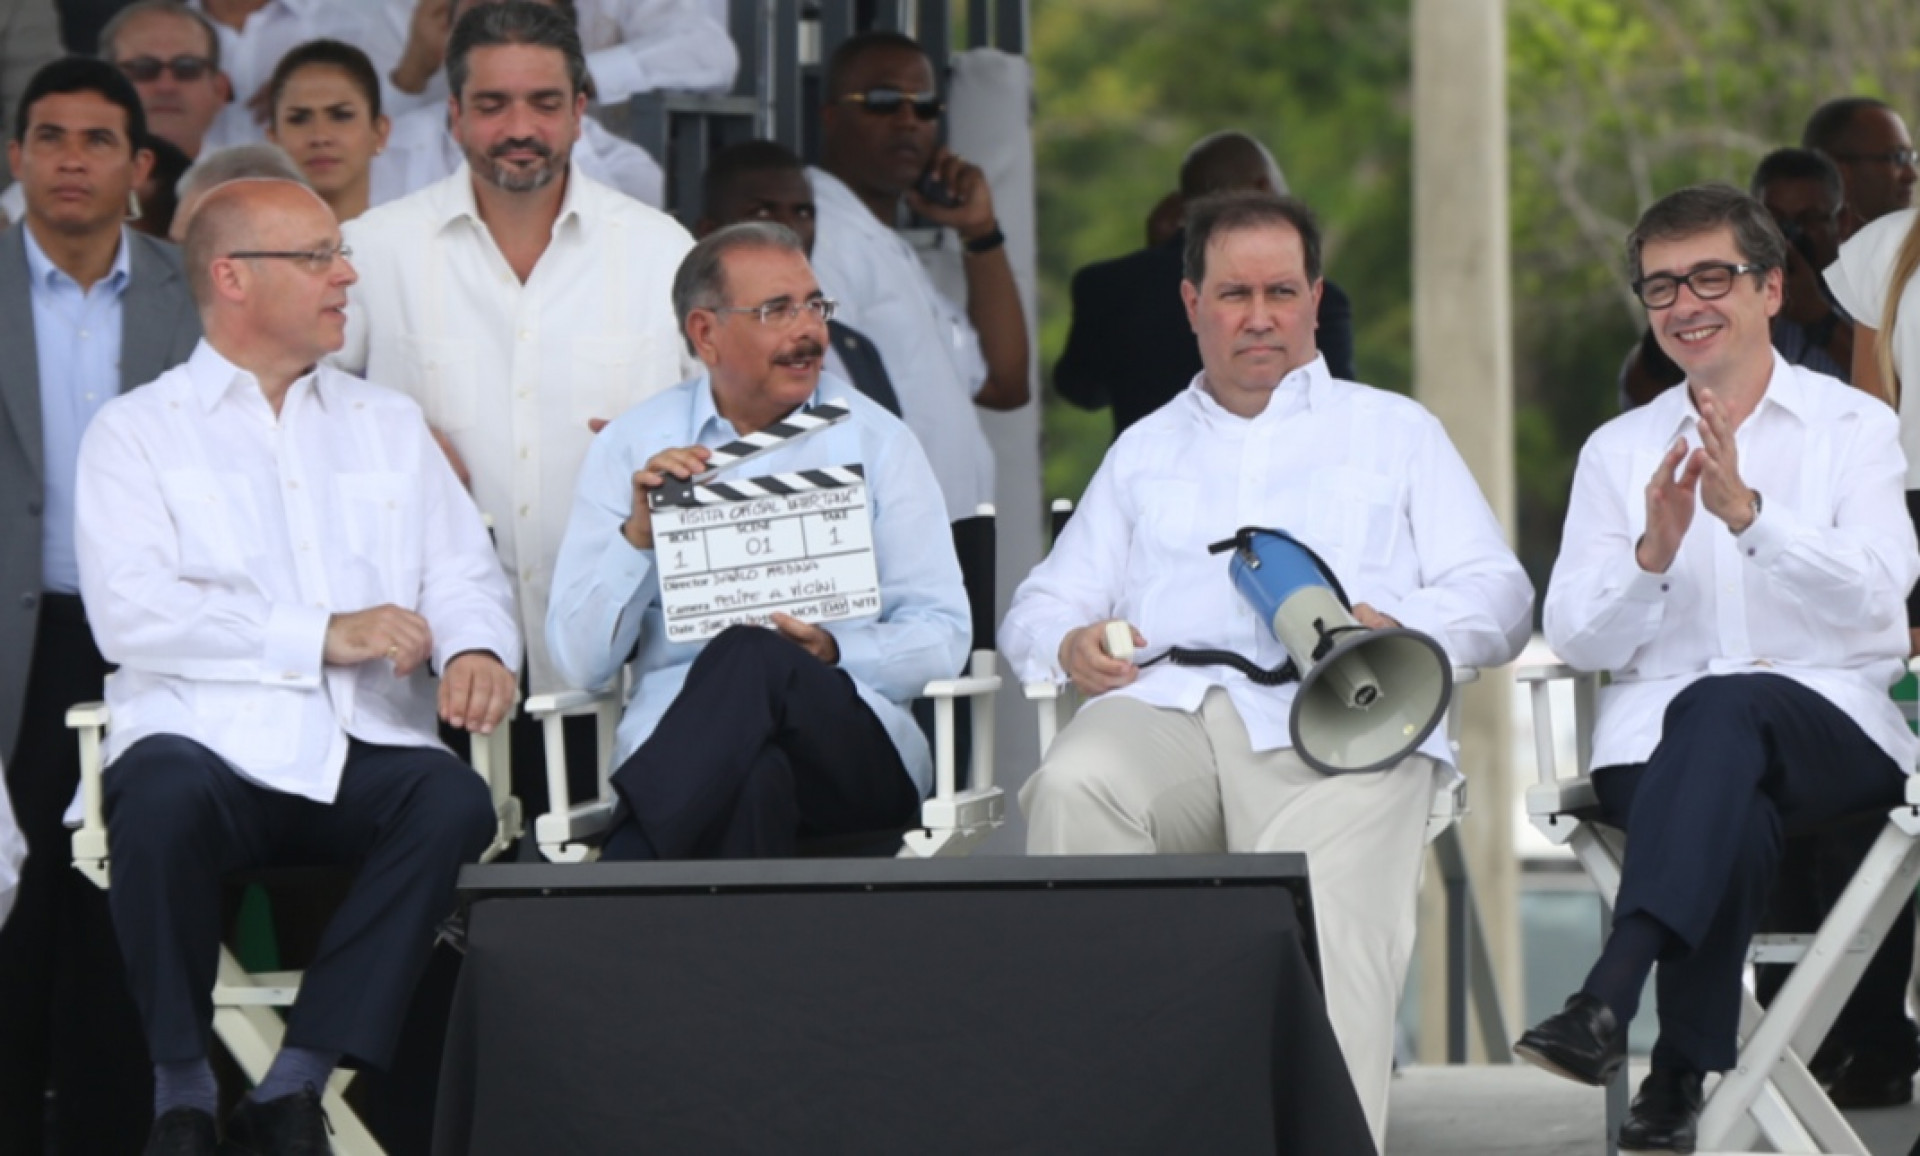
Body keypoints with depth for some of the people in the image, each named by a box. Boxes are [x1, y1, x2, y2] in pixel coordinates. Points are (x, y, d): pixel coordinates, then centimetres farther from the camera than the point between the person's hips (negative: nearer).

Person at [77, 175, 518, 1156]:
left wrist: (476, 648, -8)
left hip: (361, 750, 3)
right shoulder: (137, 432, 10)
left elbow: (465, 574, 17)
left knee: (454, 801, -31)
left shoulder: (387, 424, 25)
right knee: (166, 798, -38)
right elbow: (130, 613, -5)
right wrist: (322, 636, -11)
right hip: (208, 737, -3)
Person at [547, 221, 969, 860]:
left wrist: (833, 655, -10)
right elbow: (580, 661, 6)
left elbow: (943, 638, 8)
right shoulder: (630, 447, 14)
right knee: (755, 777, -41)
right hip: (675, 737, -1)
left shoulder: (873, 440, 15)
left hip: (855, 743, 1)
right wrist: (637, 535, -8)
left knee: (753, 662, -36)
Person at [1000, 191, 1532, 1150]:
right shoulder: (1145, 451, 36)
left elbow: (1496, 594, 17)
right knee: (1071, 791, -35)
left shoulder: (1393, 432, 29)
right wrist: (1070, 645, 1)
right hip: (1163, 702, 2)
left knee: (1329, 900, -34)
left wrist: (1398, 629, -6)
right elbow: (1039, 608, 28)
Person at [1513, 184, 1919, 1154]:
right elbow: (1578, 638, 7)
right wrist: (1652, 553, -13)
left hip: (1831, 724, -2)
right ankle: (1682, 1076, -32)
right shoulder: (1619, 450, 17)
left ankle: (1610, 999, -51)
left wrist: (1746, 511, -22)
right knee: (1734, 821, -36)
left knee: (1724, 707, -38)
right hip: (1658, 736, 2)